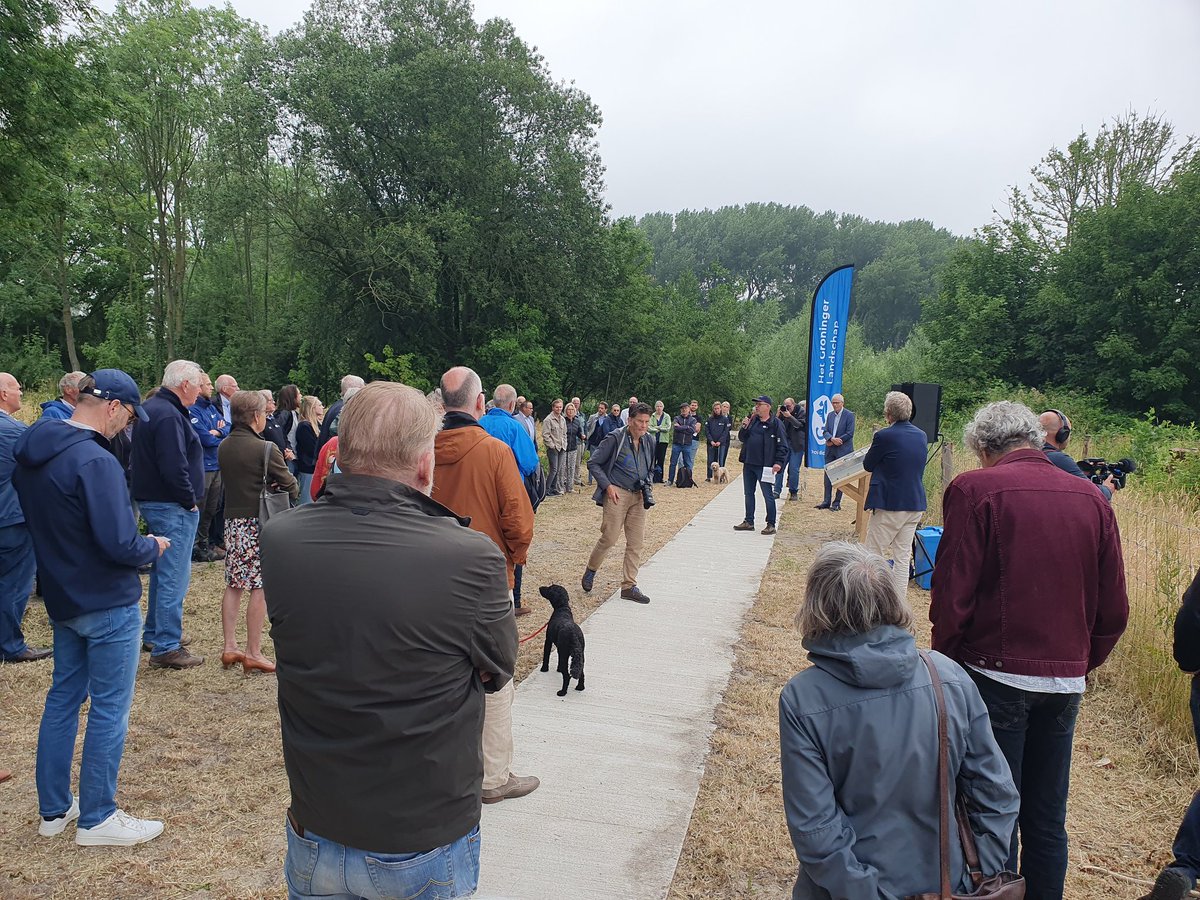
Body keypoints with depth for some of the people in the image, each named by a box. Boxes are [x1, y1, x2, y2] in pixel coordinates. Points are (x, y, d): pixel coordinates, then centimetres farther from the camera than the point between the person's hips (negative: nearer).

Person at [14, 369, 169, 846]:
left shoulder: (29, 454, 3)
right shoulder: (95, 462, -25)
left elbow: (35, 523, 14)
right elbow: (120, 546, -26)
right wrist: (153, 547, -7)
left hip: (62, 598, 9)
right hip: (108, 605, -9)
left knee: (63, 697, 19)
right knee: (109, 710, 4)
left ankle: (54, 809, 32)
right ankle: (97, 819, 17)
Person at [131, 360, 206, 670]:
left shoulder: (150, 409, 14)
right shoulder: (169, 416, -20)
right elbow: (174, 467, -27)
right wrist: (190, 501, -14)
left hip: (152, 501, 11)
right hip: (173, 506, -11)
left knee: (163, 571, 22)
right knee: (174, 577, -5)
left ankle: (154, 633, 34)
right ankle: (166, 648, 1)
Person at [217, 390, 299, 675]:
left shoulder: (224, 446, 8)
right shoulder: (266, 449, -14)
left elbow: (231, 479, 15)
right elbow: (291, 486, -10)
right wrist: (292, 490, 11)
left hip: (232, 520, 7)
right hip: (258, 522, -7)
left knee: (233, 585, 13)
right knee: (259, 588, -1)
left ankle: (229, 648, 18)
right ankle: (253, 653, 3)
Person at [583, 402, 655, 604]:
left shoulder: (648, 441, 8)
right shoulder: (616, 438, -11)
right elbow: (593, 463, -7)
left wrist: (646, 488, 9)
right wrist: (608, 486, -14)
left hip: (638, 496, 6)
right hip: (617, 494, -6)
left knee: (637, 542, 4)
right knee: (609, 538, -6)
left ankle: (629, 586, 13)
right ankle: (590, 570, 21)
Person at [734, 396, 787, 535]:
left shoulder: (775, 423, -6)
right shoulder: (752, 421, 13)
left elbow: (782, 445, -9)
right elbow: (742, 438, 15)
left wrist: (779, 462, -17)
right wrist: (744, 427, -3)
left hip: (764, 466, -7)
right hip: (748, 464, 7)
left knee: (768, 495, -2)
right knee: (748, 493, 13)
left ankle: (771, 525, 5)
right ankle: (749, 522, 22)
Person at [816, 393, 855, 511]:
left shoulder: (849, 415, -7)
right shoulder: (830, 415, 11)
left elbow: (849, 434, -13)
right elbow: (825, 430, 6)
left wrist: (834, 441, -12)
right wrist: (832, 439, -15)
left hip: (843, 450, -6)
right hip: (830, 449, 6)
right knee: (827, 475, 6)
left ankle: (837, 502, 6)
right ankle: (827, 501, 12)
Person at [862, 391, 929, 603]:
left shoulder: (885, 436, -16)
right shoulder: (921, 436, 5)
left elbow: (868, 465, -4)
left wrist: (874, 448, 13)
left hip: (889, 505, -6)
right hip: (915, 504, 6)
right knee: (902, 557, 12)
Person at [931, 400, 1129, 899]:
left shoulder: (975, 490, -12)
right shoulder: (1091, 497, 3)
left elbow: (952, 594, -13)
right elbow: (1114, 605, 7)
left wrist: (946, 662, 0)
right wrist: (1082, 661, 20)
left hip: (998, 675, -5)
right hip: (1066, 680, 5)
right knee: (1048, 819, 18)